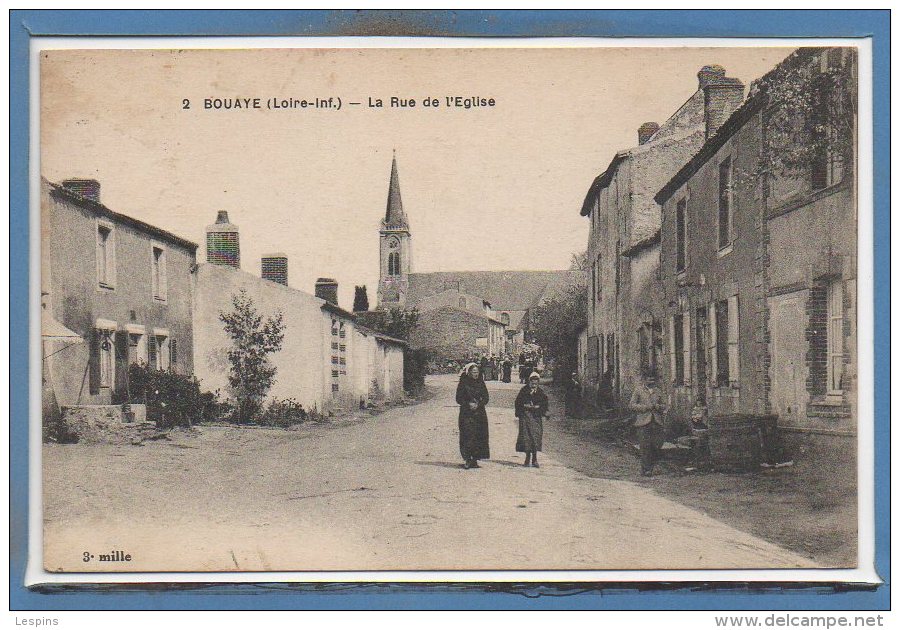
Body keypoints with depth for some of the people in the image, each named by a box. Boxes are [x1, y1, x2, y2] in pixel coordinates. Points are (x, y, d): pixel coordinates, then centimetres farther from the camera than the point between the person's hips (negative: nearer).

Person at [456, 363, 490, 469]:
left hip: (479, 413, 4)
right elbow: (459, 399, -2)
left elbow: (485, 399, 8)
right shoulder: (463, 383, -1)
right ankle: (468, 460, -7)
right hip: (466, 413, -4)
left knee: (479, 436, -1)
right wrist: (468, 404, -15)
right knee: (468, 436, -10)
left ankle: (475, 460, 4)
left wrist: (478, 404, -10)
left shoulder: (481, 383, 9)